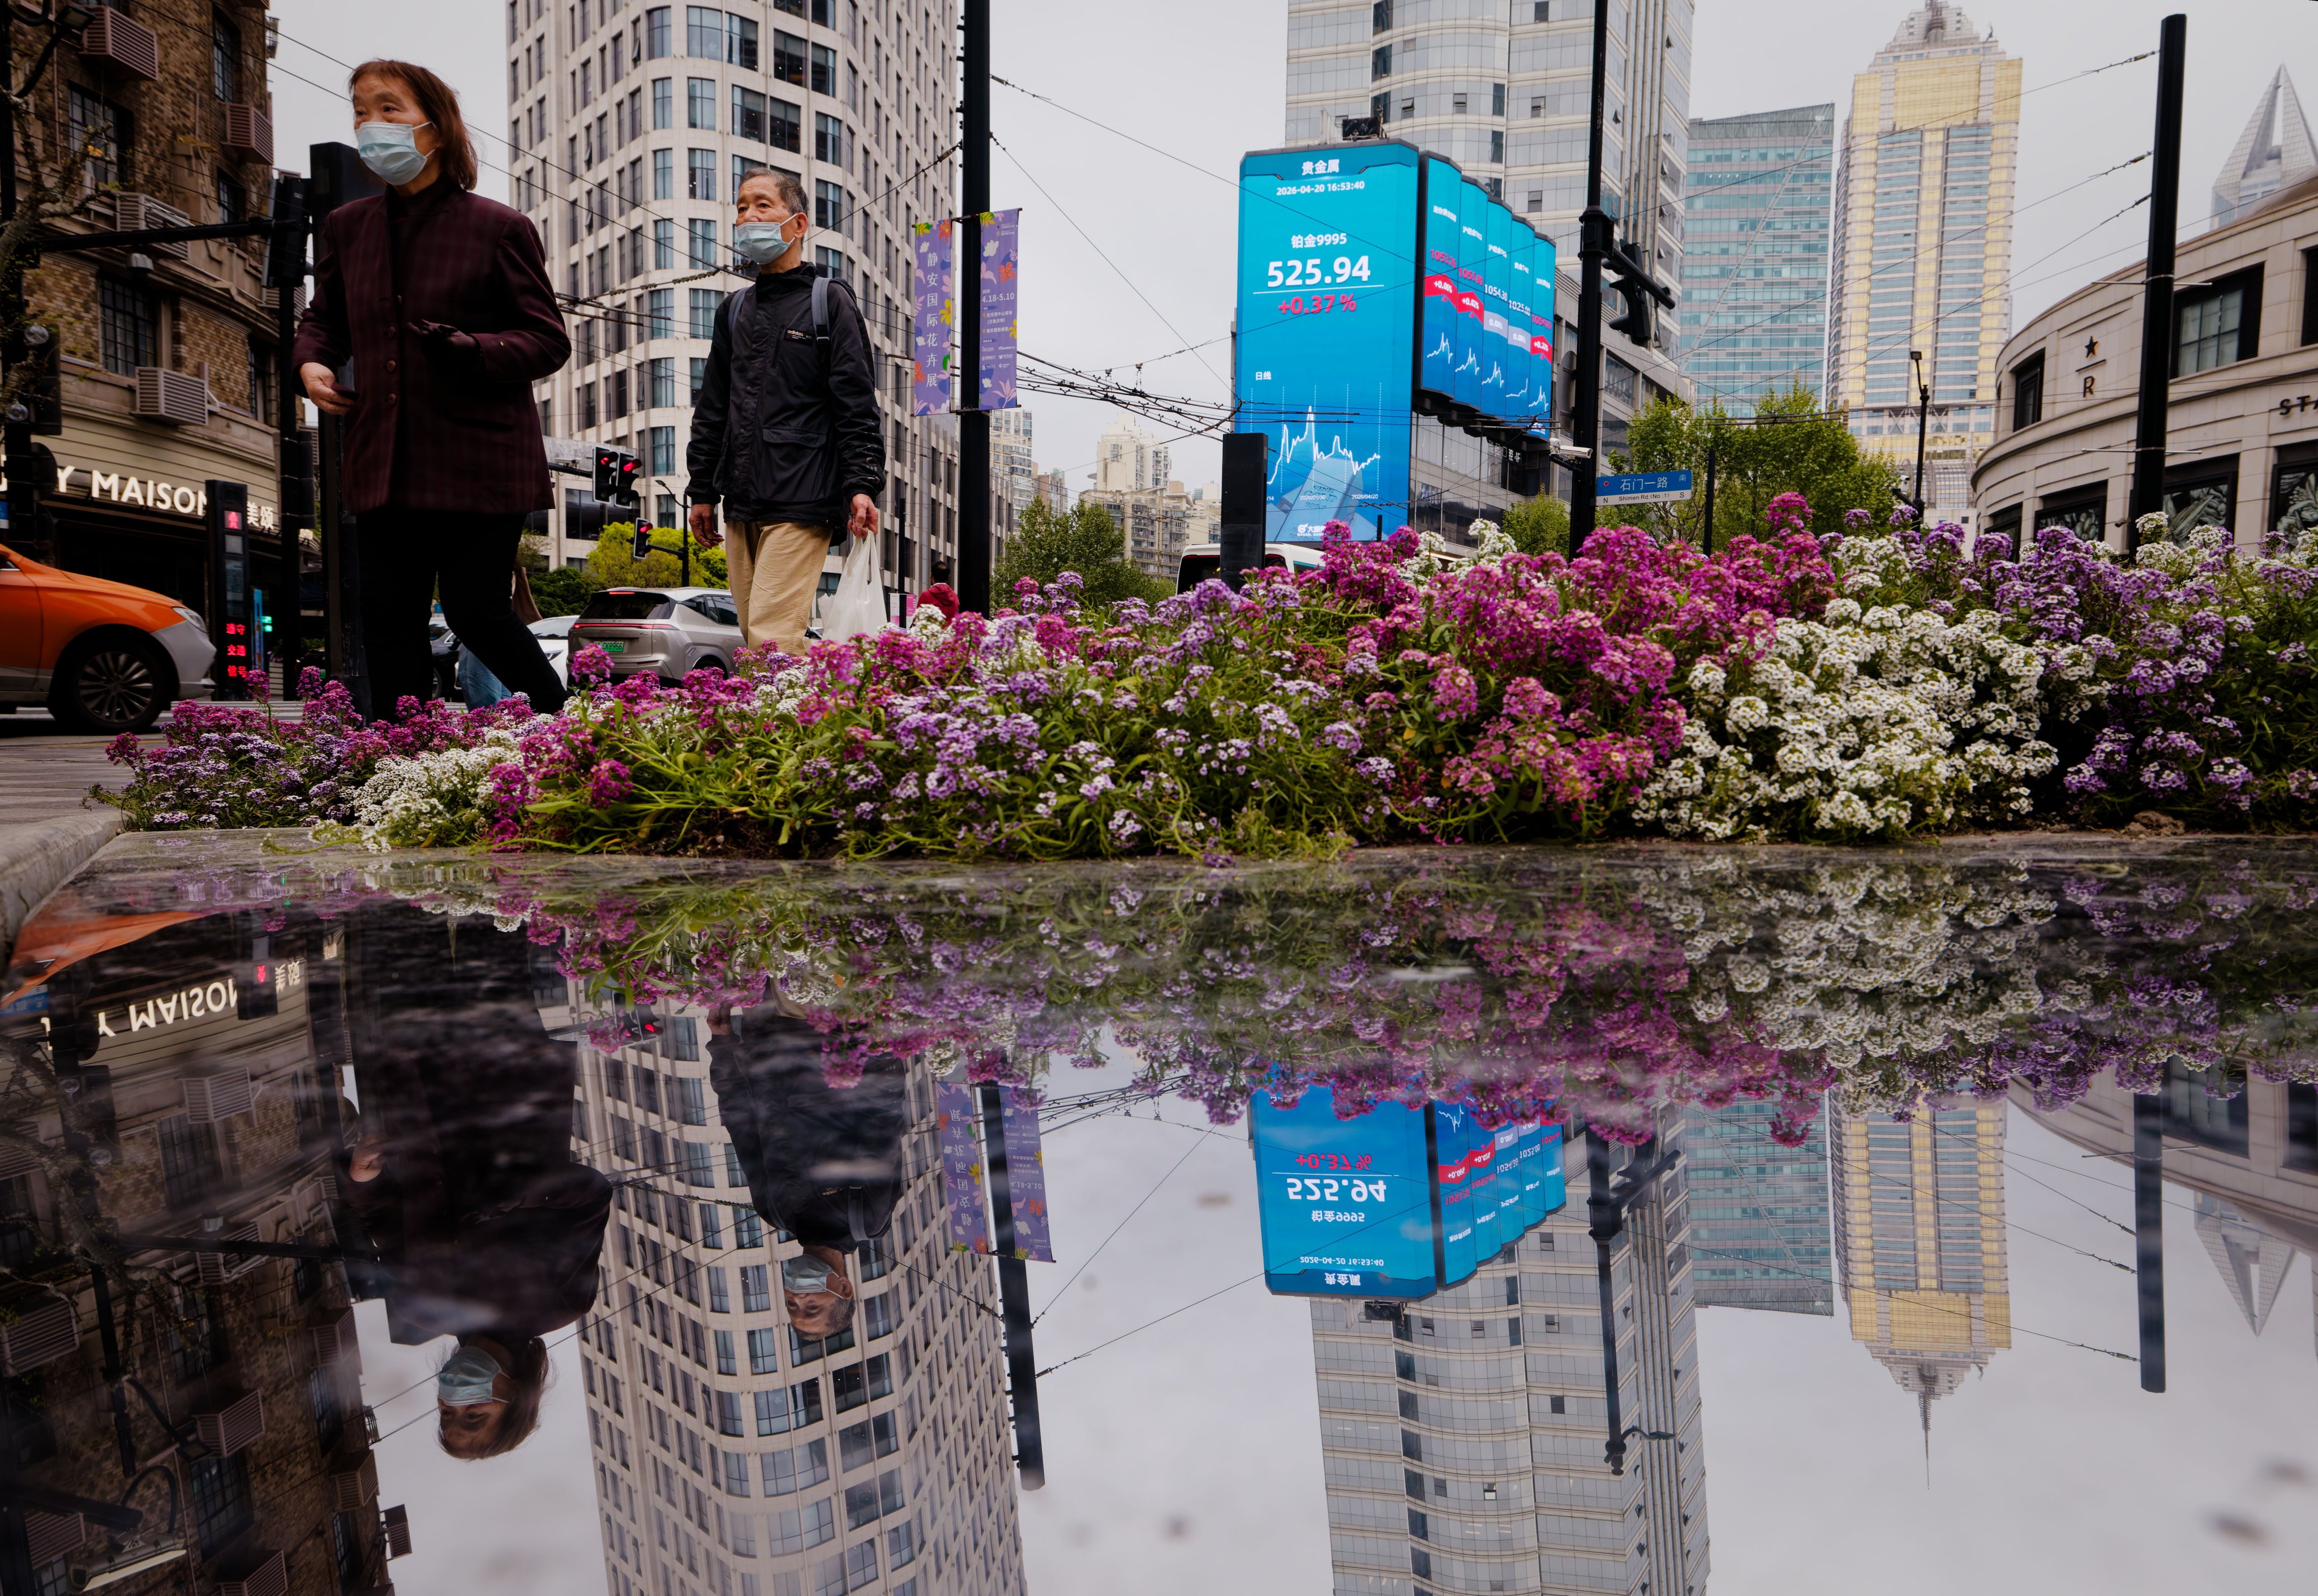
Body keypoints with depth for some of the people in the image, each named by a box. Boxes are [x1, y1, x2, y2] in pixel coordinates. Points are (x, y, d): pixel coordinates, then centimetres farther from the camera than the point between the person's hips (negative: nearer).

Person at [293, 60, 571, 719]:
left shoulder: (498, 227, -2)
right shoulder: (346, 227, 14)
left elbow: (549, 341, -3)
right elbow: (324, 317, 27)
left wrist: (468, 350, -20)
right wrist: (312, 361, 5)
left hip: (479, 461, -5)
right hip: (384, 463, 5)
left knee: (476, 612, -4)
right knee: (390, 622, 4)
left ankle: (562, 726, 20)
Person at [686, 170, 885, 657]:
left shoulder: (829, 301, 3)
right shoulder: (734, 309, 20)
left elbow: (857, 405, -4)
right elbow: (712, 409, 24)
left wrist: (863, 484, -14)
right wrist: (702, 490, 19)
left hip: (802, 503, -6)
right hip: (741, 507, 6)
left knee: (773, 637, -16)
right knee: (753, 635, 6)